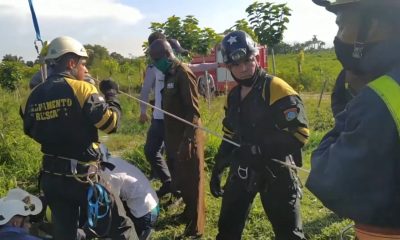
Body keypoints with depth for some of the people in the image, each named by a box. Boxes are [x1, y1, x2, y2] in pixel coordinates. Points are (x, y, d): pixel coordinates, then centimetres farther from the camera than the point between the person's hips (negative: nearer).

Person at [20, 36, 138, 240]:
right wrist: (111, 94, -3)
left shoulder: (33, 96, 3)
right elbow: (111, 123, -16)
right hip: (82, 176, -6)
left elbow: (32, 132, 15)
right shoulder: (81, 88, -15)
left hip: (50, 177, 6)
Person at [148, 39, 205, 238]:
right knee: (179, 178, 19)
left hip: (187, 138, -9)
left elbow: (193, 111, -20)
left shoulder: (184, 74, -15)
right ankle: (189, 211, 39)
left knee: (191, 182, 1)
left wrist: (188, 139, -23)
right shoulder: (169, 74, 12)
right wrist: (168, 137, 17)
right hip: (174, 136, 9)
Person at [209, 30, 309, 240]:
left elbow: (299, 134, -22)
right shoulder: (233, 96, 9)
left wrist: (260, 150, -28)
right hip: (242, 171, 6)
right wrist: (217, 170, 16)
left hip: (275, 173, -6)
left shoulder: (277, 90, -16)